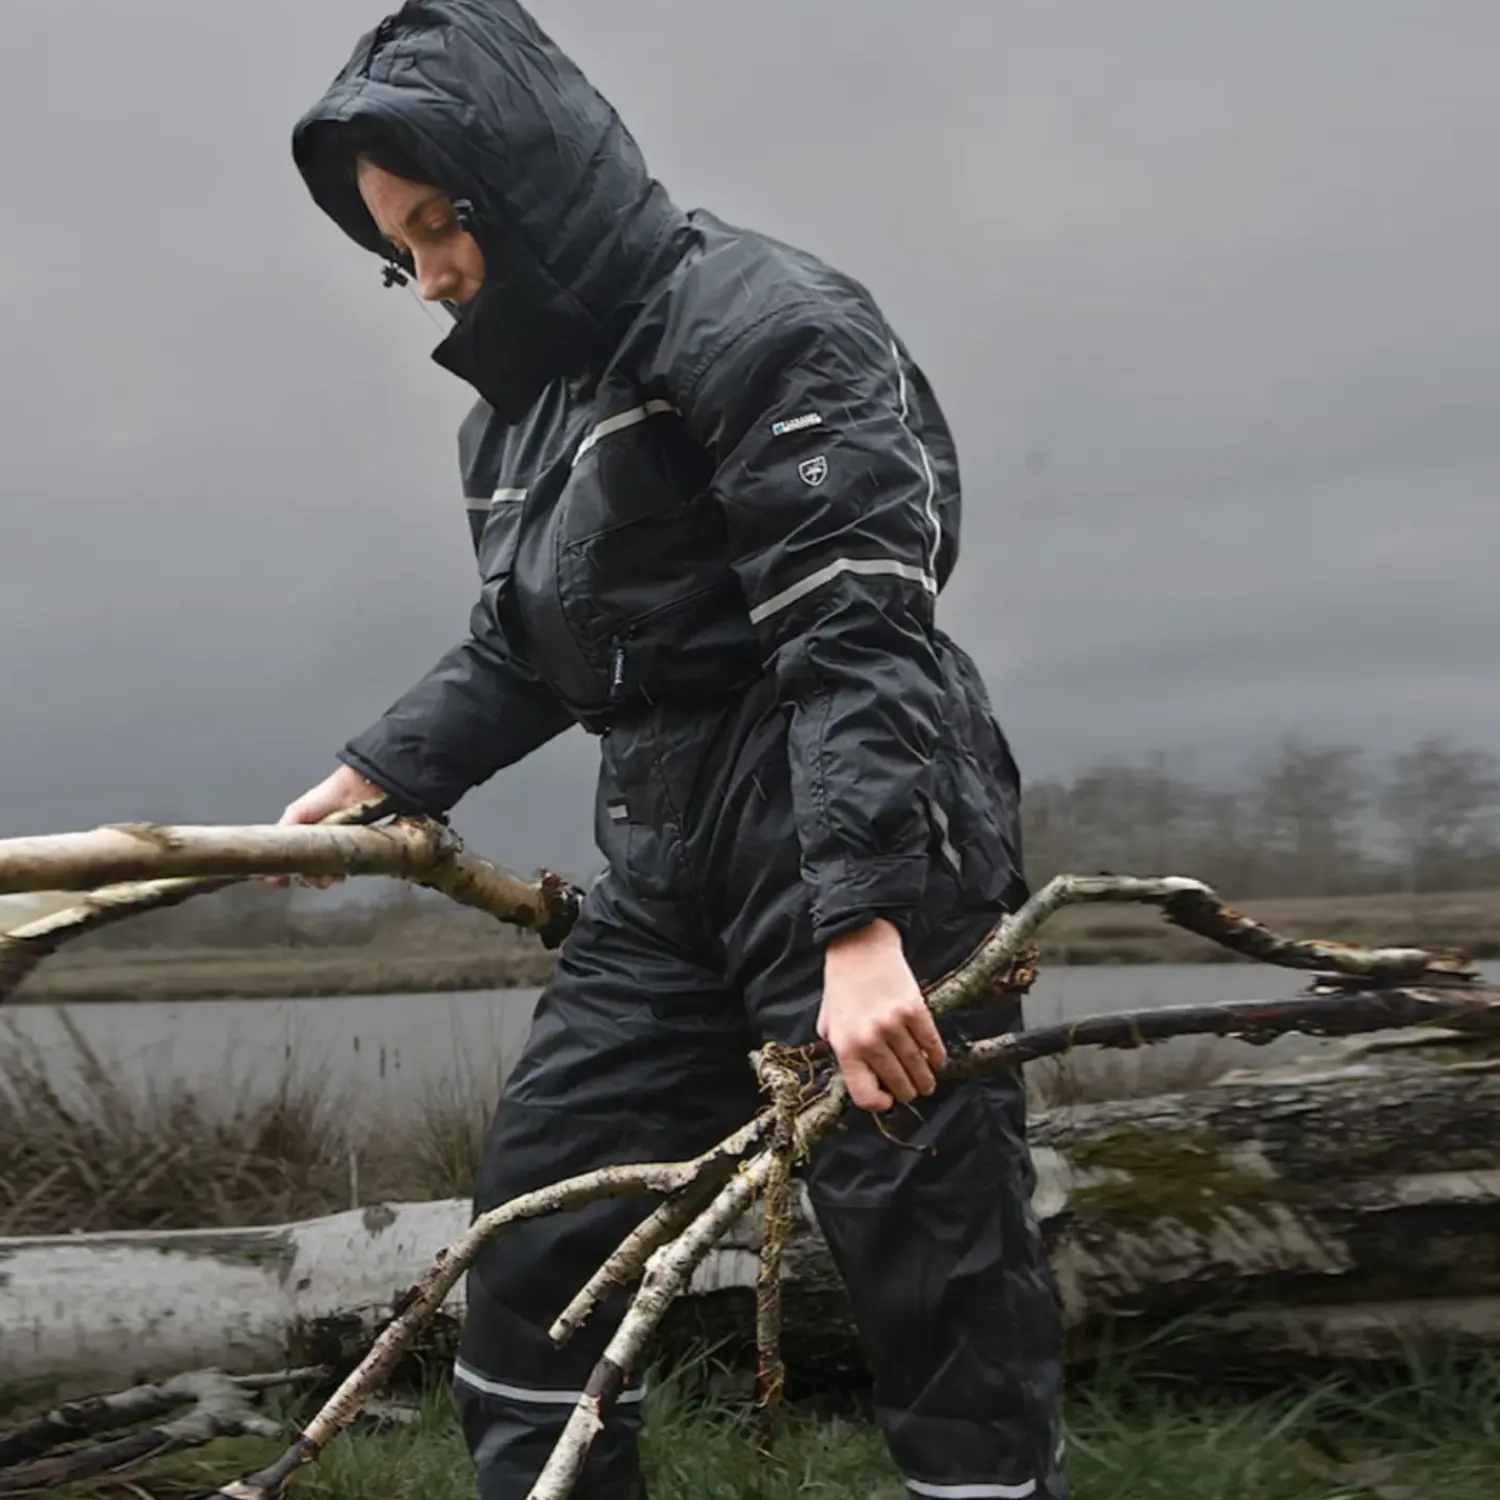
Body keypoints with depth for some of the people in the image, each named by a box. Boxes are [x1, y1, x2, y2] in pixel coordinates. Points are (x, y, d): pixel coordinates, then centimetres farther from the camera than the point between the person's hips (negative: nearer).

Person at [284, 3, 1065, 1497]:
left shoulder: (755, 315, -11)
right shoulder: (516, 399, 16)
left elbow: (854, 634, -20)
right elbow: (517, 653, 24)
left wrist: (860, 925, -26)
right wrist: (371, 779, 12)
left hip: (865, 836, -8)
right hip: (667, 866, 9)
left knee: (931, 1255, -3)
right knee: (535, 1215, 10)